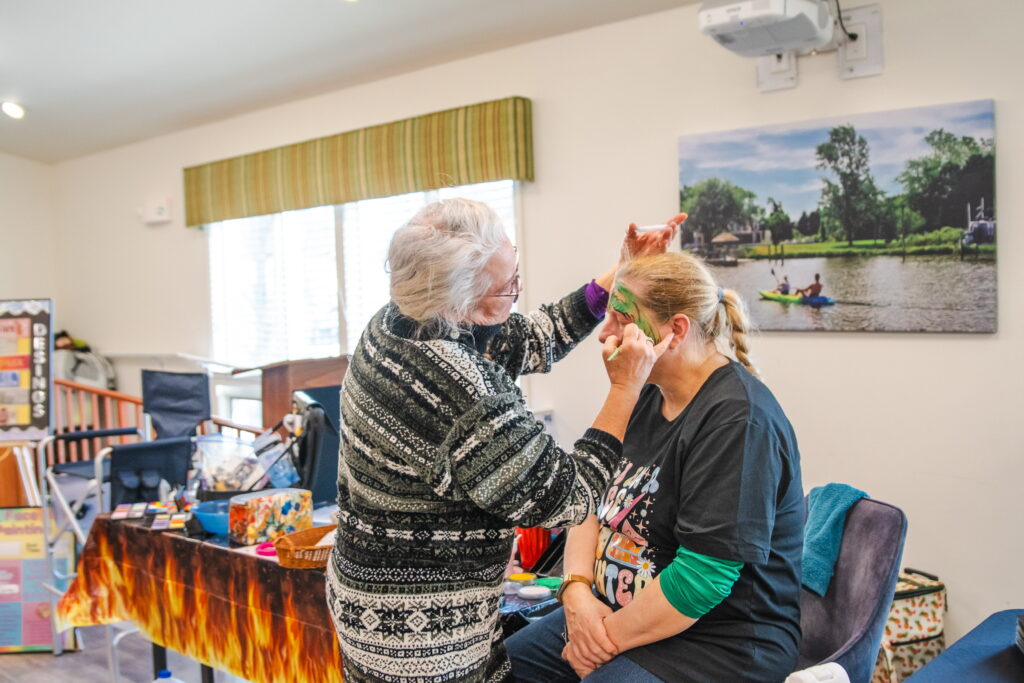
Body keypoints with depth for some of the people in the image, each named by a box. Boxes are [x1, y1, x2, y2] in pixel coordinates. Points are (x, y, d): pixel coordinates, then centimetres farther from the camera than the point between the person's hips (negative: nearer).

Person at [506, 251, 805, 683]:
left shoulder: (739, 421, -22)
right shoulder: (649, 397, 7)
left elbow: (701, 579, -25)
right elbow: (594, 503, 8)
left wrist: (609, 636, -15)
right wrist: (577, 591, -8)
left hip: (715, 645, -8)